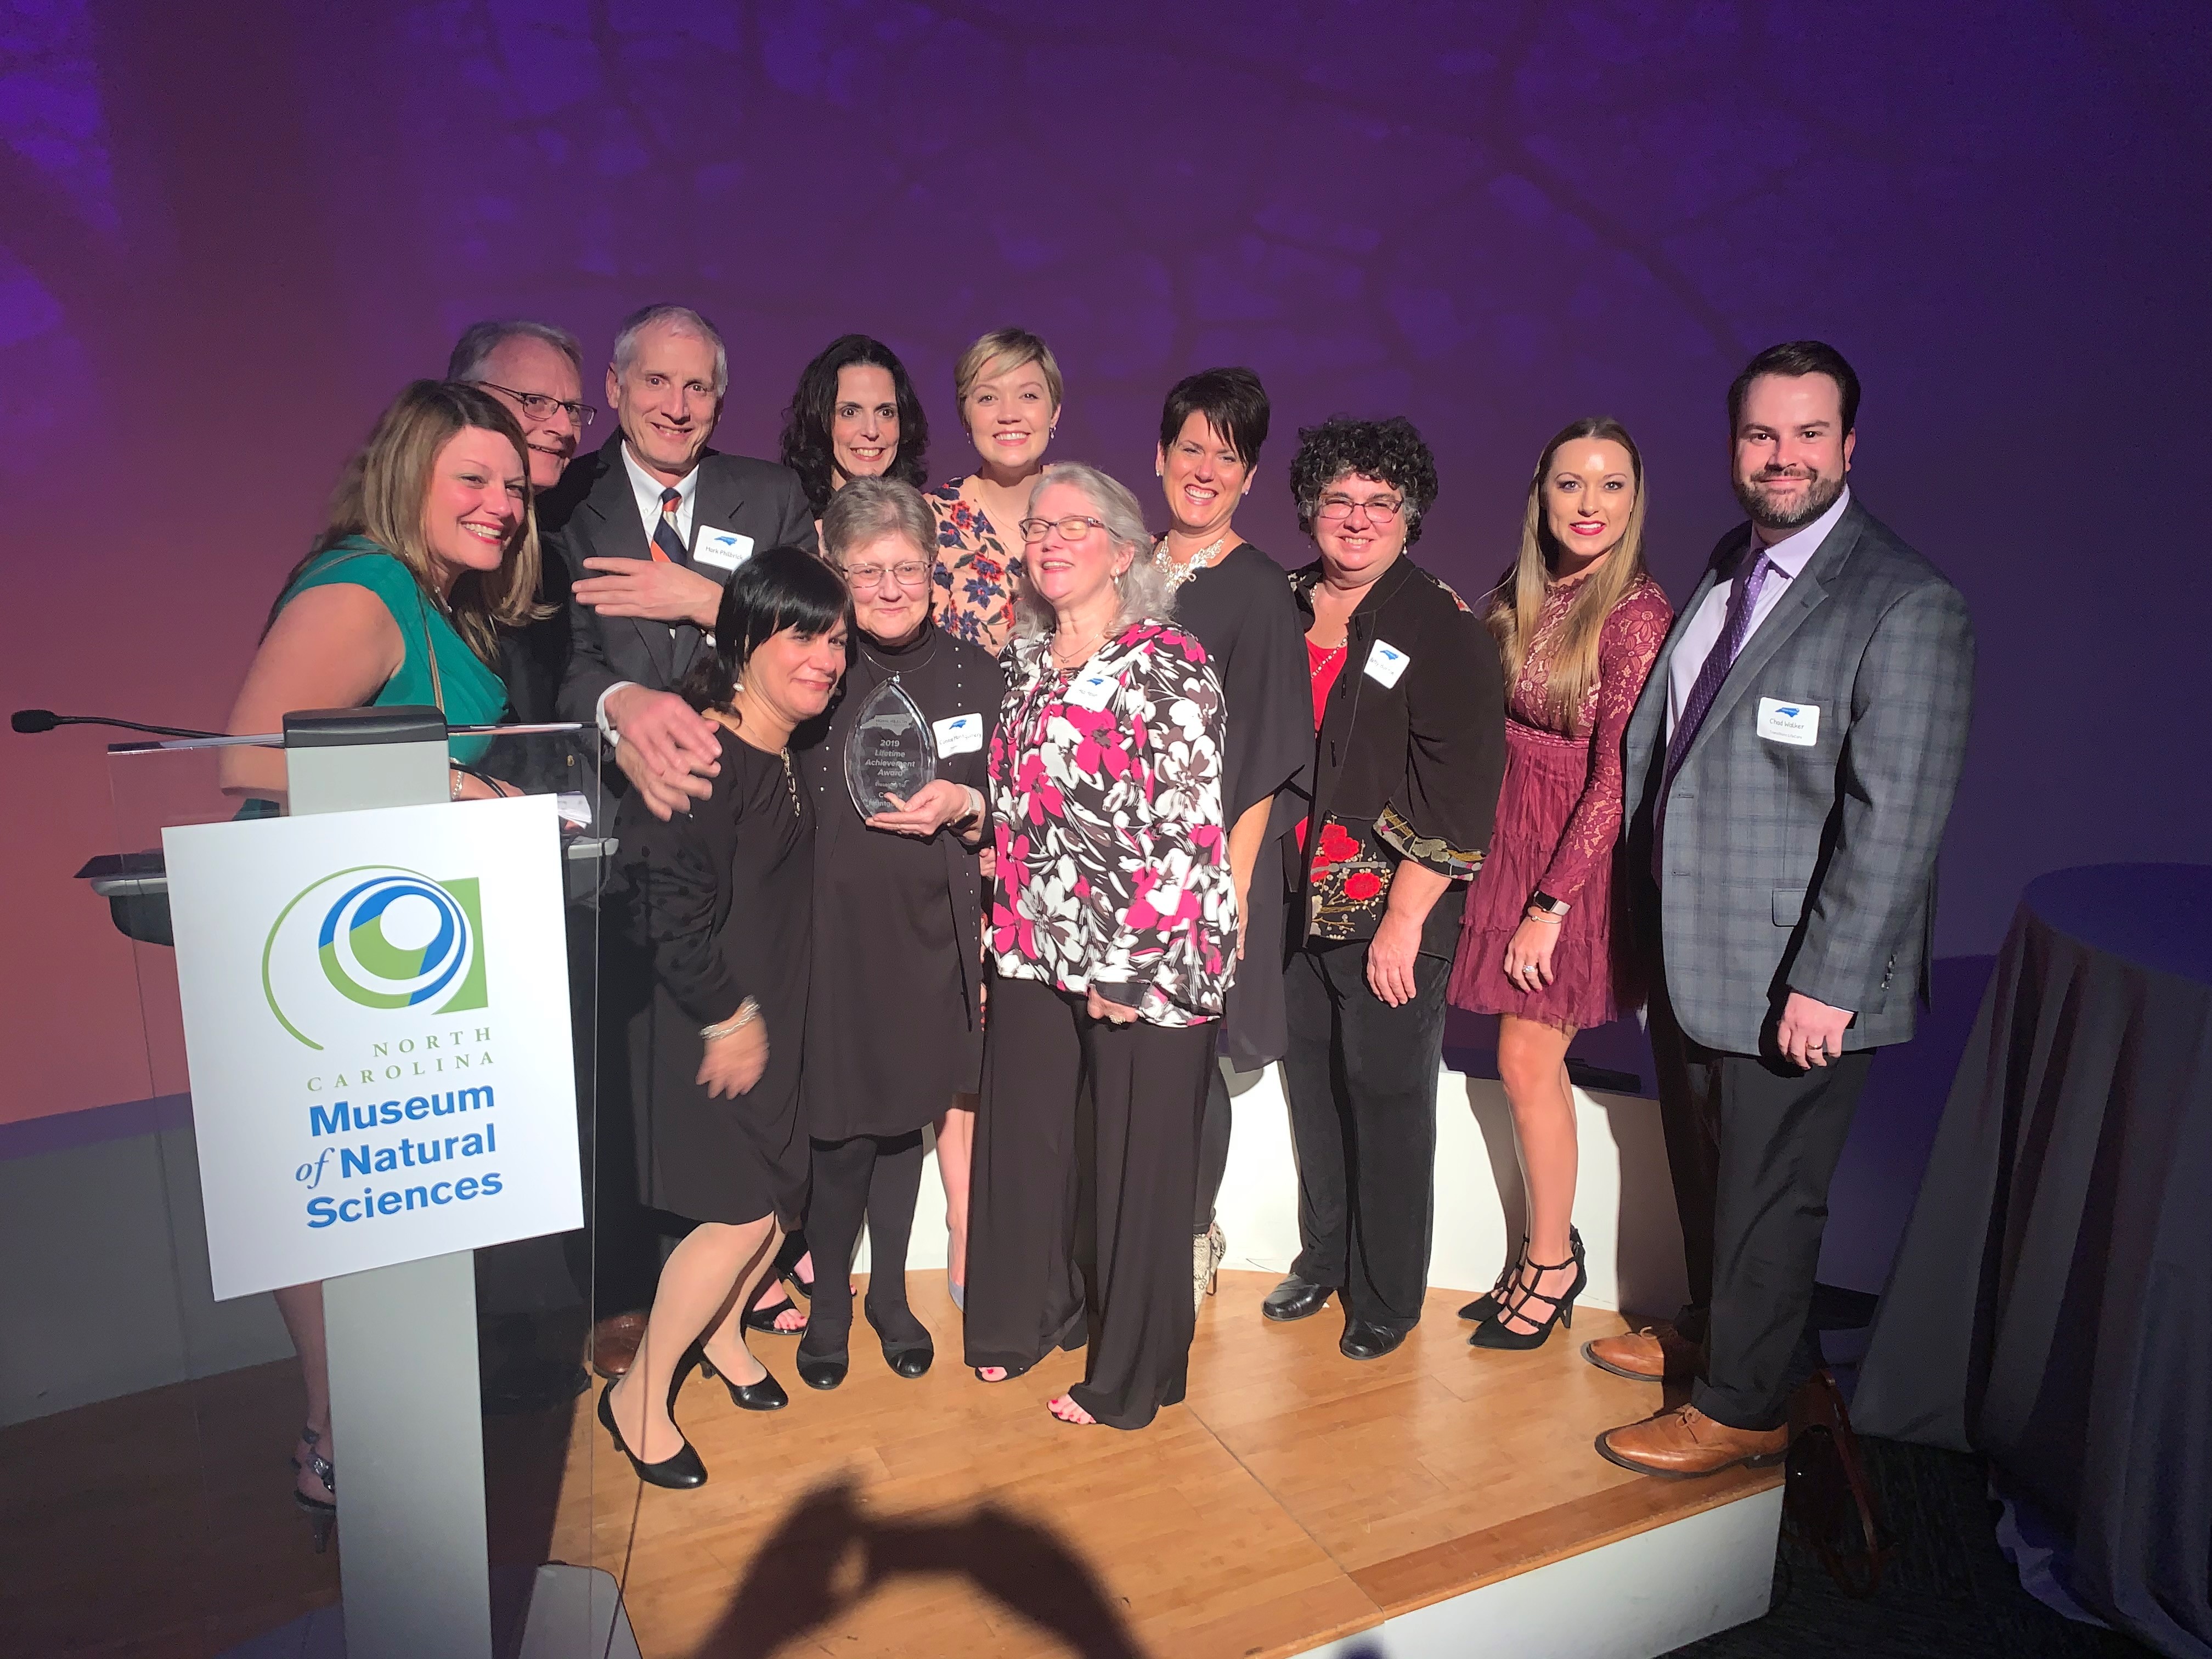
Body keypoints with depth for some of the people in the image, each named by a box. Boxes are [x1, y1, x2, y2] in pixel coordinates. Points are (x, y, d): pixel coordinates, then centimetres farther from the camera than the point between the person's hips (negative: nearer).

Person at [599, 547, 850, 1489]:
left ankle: (721, 1332, 41)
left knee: (780, 1192, 15)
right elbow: (670, 909, -27)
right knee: (743, 1215, -3)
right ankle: (638, 1398, 18)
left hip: (767, 1016, 8)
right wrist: (729, 1020, -18)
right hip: (704, 1025, -8)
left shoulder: (791, 754, 6)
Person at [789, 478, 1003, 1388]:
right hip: (829, 928, -2)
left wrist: (960, 808, -10)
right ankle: (828, 1297, 27)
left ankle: (890, 1291, 35)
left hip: (931, 932, 3)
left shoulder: (974, 671, 4)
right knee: (842, 1126, 2)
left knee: (906, 1115, 15)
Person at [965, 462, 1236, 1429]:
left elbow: (1184, 829, -15)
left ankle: (1129, 1375, 24)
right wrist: (1005, 929, 12)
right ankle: (1027, 1315, 39)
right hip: (1037, 949, 6)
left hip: (1148, 957, -6)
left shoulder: (1173, 669, -10)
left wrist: (1133, 968, -16)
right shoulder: (1026, 665, 10)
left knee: (1136, 1158, 5)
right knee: (1025, 1138, 14)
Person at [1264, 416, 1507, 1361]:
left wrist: (1404, 919, -16)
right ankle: (1323, 1259, 36)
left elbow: (1458, 790, -13)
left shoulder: (1446, 633, -9)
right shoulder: (1283, 611, 7)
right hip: (1293, 901, 5)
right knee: (1310, 1085, 16)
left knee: (1388, 1099, 5)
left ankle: (1387, 1298, 23)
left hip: (1394, 912, -5)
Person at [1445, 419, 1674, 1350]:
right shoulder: (1519, 597, 5)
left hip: (1576, 860, -6)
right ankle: (1550, 1252, 29)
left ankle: (1551, 1262, 23)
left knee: (1527, 1062, 3)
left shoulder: (1636, 616, -16)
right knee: (1535, 1062, 13)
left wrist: (1550, 907, -16)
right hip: (1507, 841, 6)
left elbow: (1617, 782, -17)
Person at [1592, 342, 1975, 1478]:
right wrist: (1645, 923, 12)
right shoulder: (1723, 572, 8)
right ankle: (1708, 1330, 46)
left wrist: (1828, 983, -21)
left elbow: (1895, 819, -20)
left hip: (1792, 976, -7)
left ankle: (1746, 1408, 29)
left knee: (1767, 1198, 8)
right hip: (1690, 951, 7)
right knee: (1701, 1171, 23)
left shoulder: (1906, 605, -16)